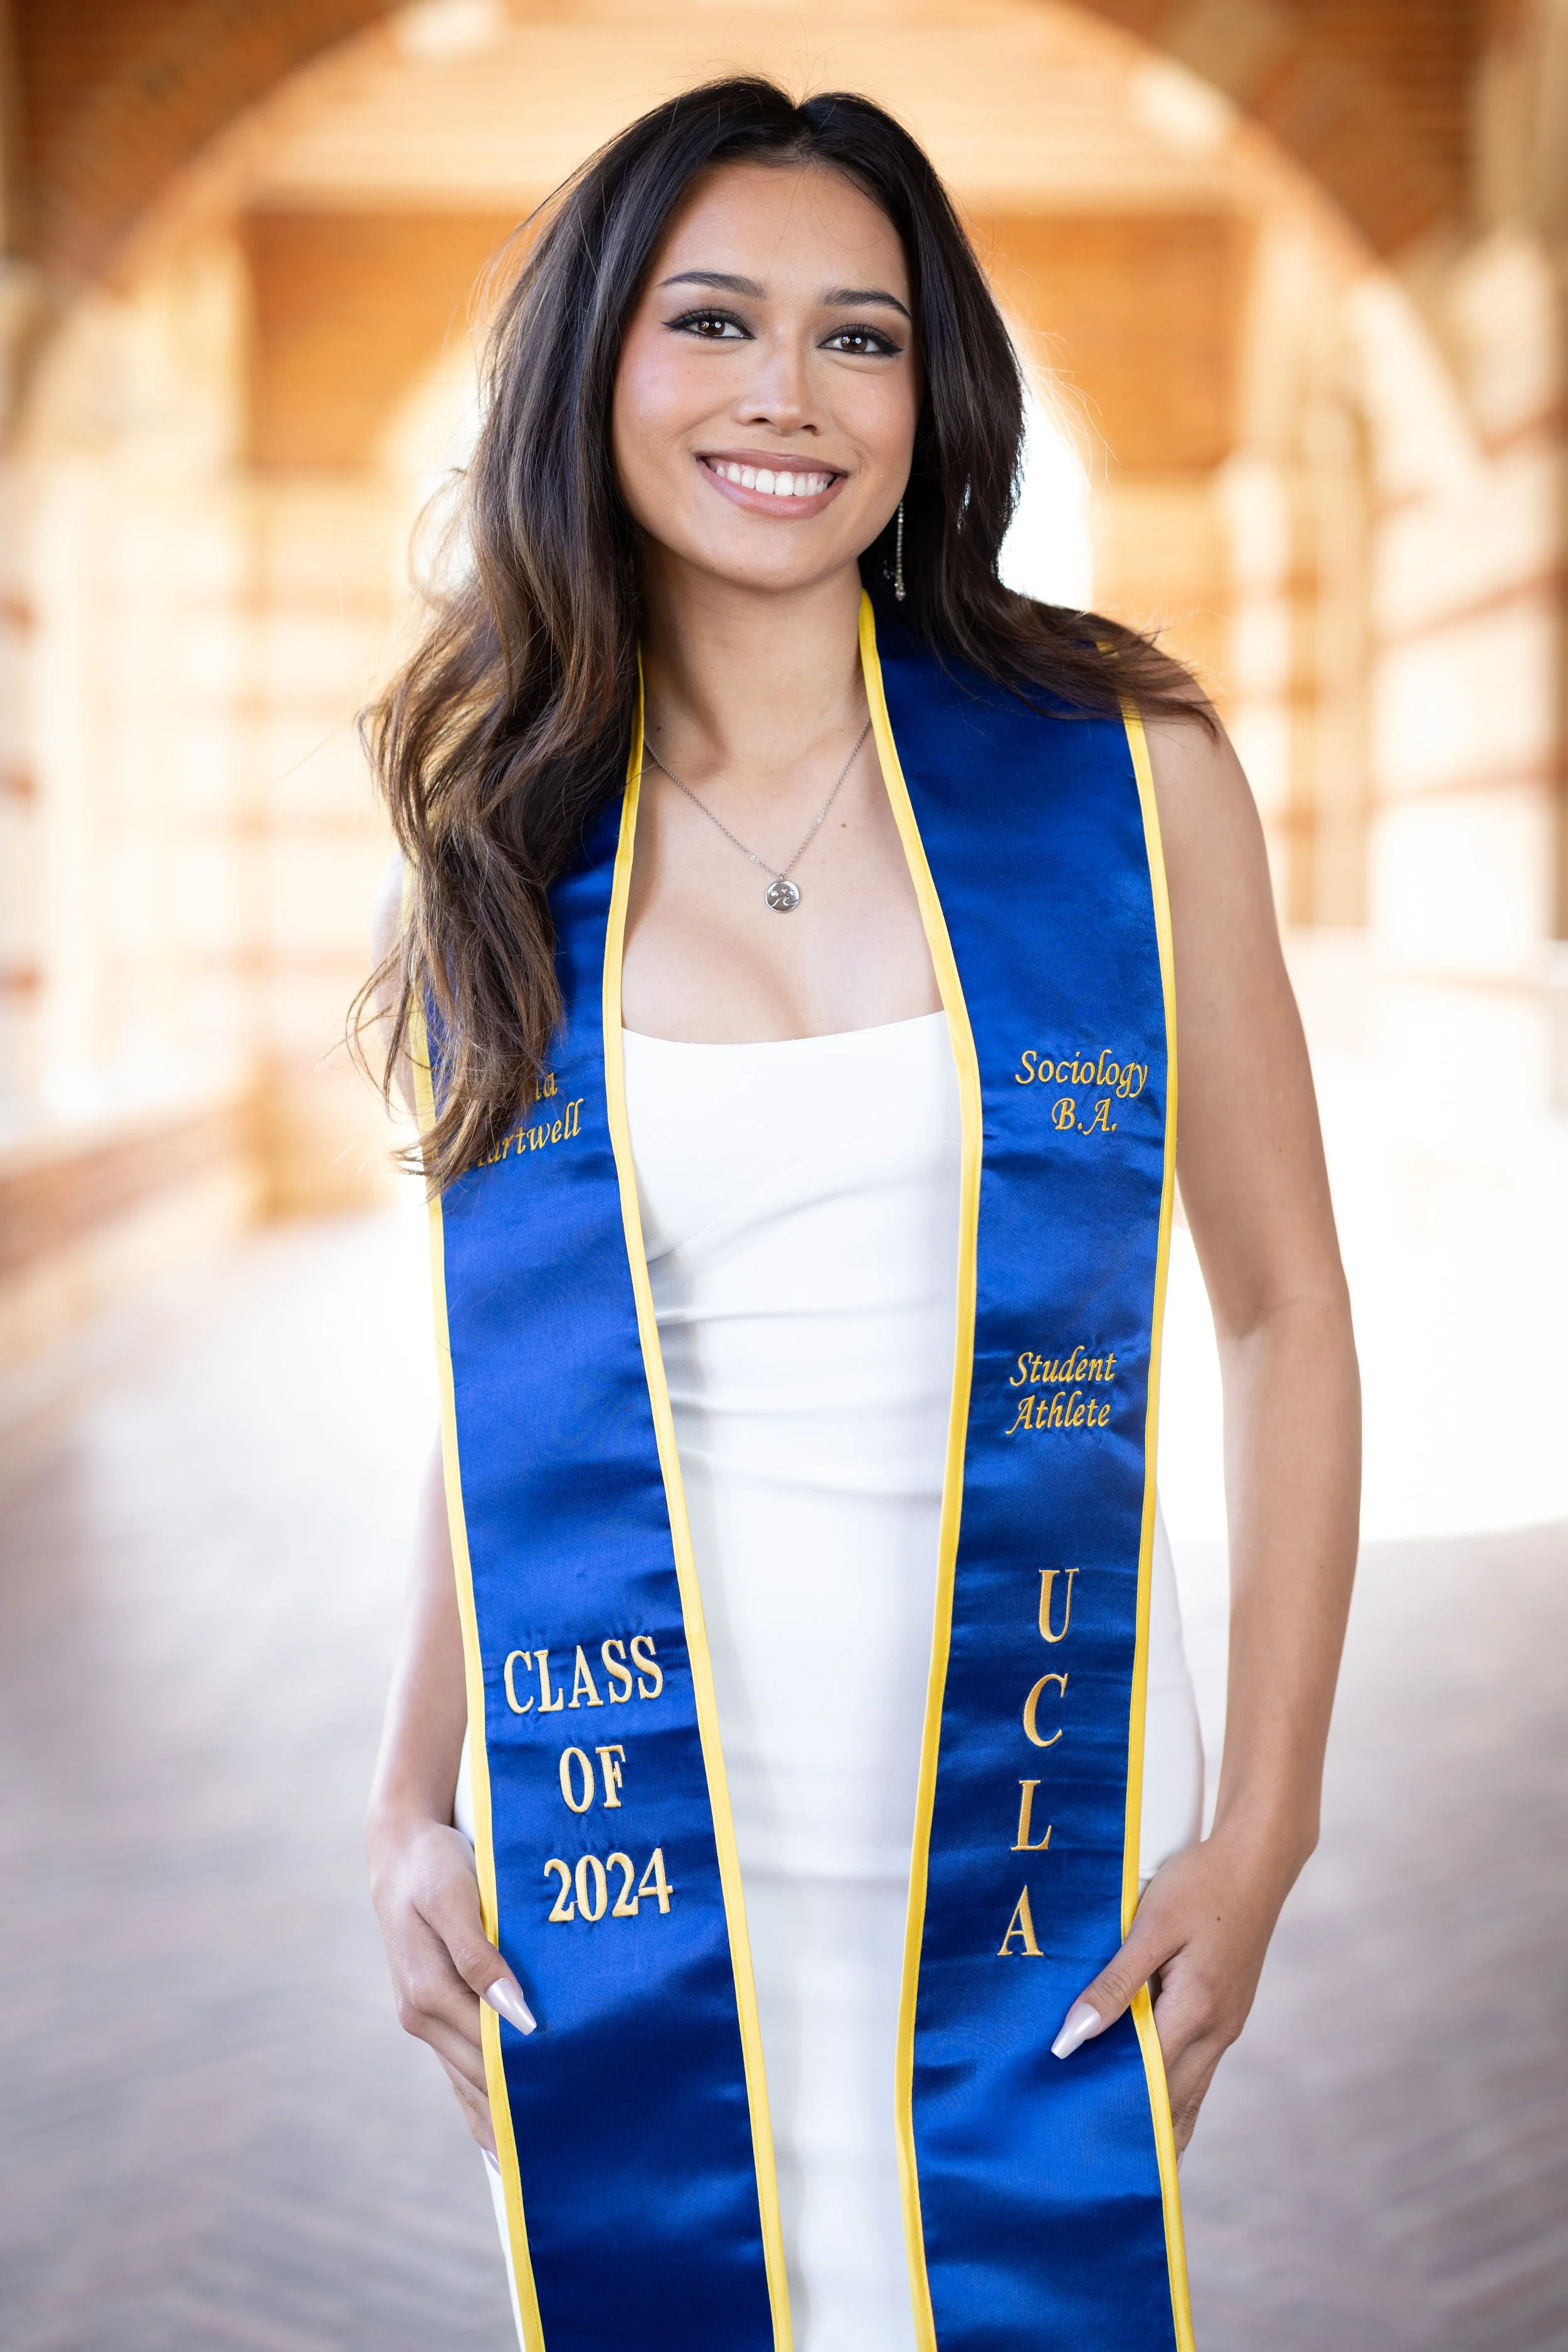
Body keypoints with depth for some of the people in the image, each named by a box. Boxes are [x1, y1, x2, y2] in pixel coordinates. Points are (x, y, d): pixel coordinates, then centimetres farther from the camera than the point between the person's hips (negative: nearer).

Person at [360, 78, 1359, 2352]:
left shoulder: (1128, 773, -3)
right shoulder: (501, 841, 4)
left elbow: (1284, 1311, 0)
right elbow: (499, 1379, 11)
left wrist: (1264, 1823, -5)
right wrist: (412, 1804, 4)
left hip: (1033, 1843, -1)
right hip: (617, 1866, 2)